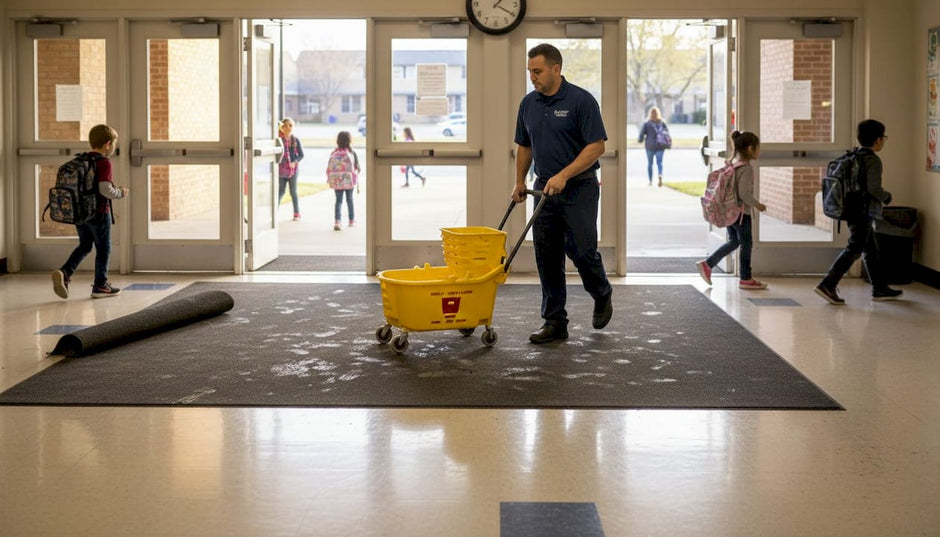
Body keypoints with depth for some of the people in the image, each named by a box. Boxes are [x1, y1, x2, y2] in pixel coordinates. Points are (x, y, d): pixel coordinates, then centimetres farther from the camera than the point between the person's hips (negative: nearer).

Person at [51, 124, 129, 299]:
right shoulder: (104, 163, -15)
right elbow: (105, 189, -23)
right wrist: (120, 193, -5)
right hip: (99, 213, -7)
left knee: (84, 246, 19)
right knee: (103, 249, 7)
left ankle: (64, 272, -1)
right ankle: (100, 286, 13)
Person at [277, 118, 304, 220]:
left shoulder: (295, 140, 2)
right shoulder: (279, 139, -1)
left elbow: (301, 155, 4)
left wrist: (295, 162, -15)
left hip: (293, 169, 0)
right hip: (281, 169, 0)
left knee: (293, 192, 6)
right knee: (280, 191, 2)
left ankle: (297, 213, 12)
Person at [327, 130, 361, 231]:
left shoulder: (334, 153, -3)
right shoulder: (352, 153, -8)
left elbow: (329, 169, -2)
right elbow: (356, 169, -7)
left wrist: (330, 180, 10)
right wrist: (357, 184, -1)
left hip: (337, 181, 1)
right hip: (349, 181, -1)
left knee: (338, 201, 5)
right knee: (349, 200, 16)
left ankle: (338, 220, -15)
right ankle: (352, 220, 28)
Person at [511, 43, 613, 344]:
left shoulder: (581, 101, -11)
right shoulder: (528, 104, 8)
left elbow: (597, 145, -15)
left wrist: (564, 175, -21)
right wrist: (519, 182, 15)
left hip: (579, 188, -6)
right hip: (545, 189, 6)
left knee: (581, 250, -9)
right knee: (547, 258, 2)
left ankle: (602, 295, 21)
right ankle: (555, 322, 8)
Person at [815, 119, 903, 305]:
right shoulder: (873, 160, -14)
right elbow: (873, 189, -21)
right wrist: (886, 197, -3)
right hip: (864, 212, -9)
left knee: (871, 249, 17)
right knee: (854, 249, -7)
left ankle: (880, 289, 25)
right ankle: (828, 285, -13)